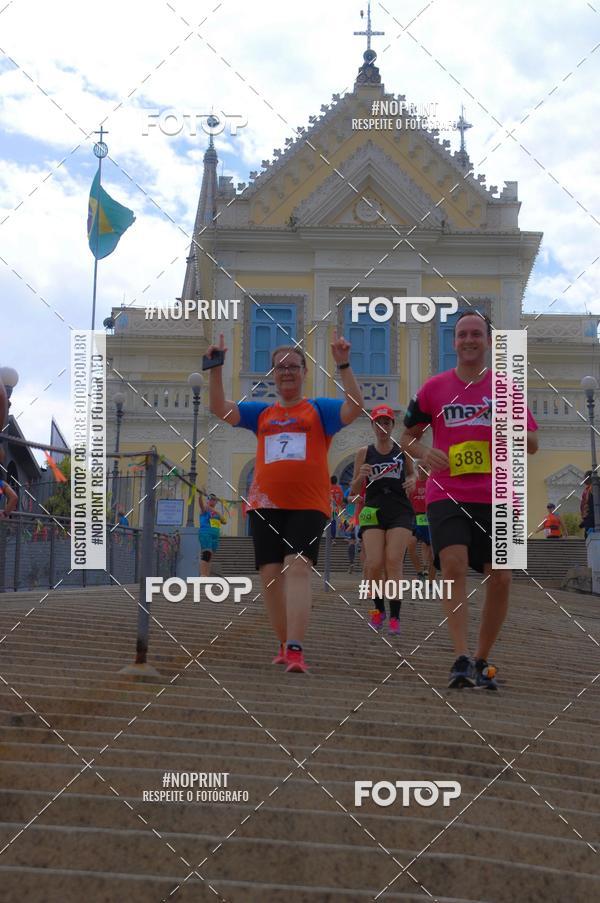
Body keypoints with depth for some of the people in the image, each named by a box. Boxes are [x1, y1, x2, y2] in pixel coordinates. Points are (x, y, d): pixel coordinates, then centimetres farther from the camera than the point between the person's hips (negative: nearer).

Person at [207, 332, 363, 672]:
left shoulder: (318, 409, 9)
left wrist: (344, 365, -14)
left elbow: (354, 407, -6)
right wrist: (216, 369, 1)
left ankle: (295, 650, -26)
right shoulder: (261, 413, 17)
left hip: (308, 505, -4)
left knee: (298, 568, -19)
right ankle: (286, 644, 16)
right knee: (271, 574, 1)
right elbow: (220, 408, 12)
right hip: (265, 505, 4)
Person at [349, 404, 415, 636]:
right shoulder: (364, 453, 8)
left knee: (394, 563, -11)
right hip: (373, 511, 0)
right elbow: (354, 491, 9)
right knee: (374, 565, -10)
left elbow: (412, 475, 21)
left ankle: (394, 618, -9)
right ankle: (379, 608, 15)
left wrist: (411, 481, -2)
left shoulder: (403, 449, 8)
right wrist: (361, 476, -12)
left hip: (400, 512, 0)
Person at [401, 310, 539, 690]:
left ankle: (482, 660, 15)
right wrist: (422, 452, -9)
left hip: (495, 497, 2)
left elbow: (533, 444, 11)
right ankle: (462, 659, -20)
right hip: (447, 494, -1)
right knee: (454, 564, -21)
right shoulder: (434, 387, 8)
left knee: (500, 577, -2)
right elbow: (408, 436, 14)